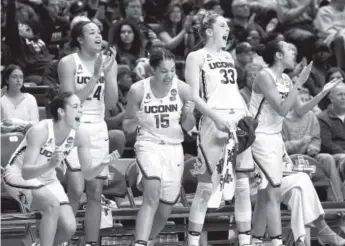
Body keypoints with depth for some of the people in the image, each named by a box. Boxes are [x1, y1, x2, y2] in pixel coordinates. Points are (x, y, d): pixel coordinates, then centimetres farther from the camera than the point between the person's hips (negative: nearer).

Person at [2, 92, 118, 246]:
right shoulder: (40, 131, -31)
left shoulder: (80, 135, -14)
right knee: (52, 204, -34)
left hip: (47, 179, 6)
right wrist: (50, 164, -53)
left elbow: (88, 173, -7)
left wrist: (101, 165, -29)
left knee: (69, 227, -9)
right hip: (19, 176, -6)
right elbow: (26, 172, -35)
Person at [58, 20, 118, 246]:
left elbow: (111, 103, 2)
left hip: (98, 129, 5)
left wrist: (108, 72, -10)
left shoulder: (109, 62, 7)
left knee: (95, 193, 4)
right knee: (76, 190, -15)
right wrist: (95, 76, -17)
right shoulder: (68, 63, -6)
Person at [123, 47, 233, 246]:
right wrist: (134, 121, -20)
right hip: (149, 145, -3)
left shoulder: (181, 89, -5)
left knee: (165, 211, 6)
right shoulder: (138, 90, -9)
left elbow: (188, 127, 7)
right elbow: (127, 127, 3)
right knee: (152, 197, -29)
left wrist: (188, 114, -15)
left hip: (174, 148, 3)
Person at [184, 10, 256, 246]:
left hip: (239, 121, 6)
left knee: (243, 185, 3)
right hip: (213, 121, -6)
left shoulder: (228, 57, 21)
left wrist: (247, 115, 10)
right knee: (207, 186, -6)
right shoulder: (197, 57, 1)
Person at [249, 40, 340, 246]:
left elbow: (301, 111, 12)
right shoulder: (264, 76, -15)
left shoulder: (286, 80, 9)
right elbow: (282, 109, -23)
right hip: (260, 138, -9)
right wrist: (299, 84, -23)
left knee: (265, 196, 11)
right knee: (274, 194, -13)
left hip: (276, 139, 9)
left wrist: (324, 92, 3)